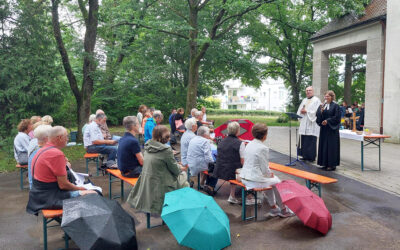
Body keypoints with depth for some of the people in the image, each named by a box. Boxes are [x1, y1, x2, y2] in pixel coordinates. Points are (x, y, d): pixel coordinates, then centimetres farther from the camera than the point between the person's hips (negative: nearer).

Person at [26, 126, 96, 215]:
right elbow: (63, 185, -20)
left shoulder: (42, 150, 10)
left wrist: (64, 164, 12)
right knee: (93, 195, -14)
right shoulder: (57, 154, -22)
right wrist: (79, 188, -5)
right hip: (50, 198, -10)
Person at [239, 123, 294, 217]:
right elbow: (265, 169, -16)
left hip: (244, 178, 8)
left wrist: (269, 173, 16)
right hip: (255, 180, -8)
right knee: (276, 182, 14)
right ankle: (283, 210, 28)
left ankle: (273, 208, 35)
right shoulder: (263, 148, -19)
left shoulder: (249, 144, 6)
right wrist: (270, 174, 6)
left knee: (270, 180, 28)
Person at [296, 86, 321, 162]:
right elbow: (299, 110, 16)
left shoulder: (316, 100, -1)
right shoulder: (304, 100, 19)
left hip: (312, 124, -6)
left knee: (311, 141, -6)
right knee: (303, 140, 4)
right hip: (304, 124, 6)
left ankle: (311, 157, 2)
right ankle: (305, 156, 13)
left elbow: (316, 111, -12)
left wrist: (306, 111, -12)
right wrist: (302, 111, -6)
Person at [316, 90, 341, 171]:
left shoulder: (335, 106, -5)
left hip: (332, 129, -6)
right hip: (324, 129, 6)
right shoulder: (323, 105, 12)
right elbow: (318, 115, 5)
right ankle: (325, 163, 15)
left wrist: (327, 121, -15)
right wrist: (321, 111, -14)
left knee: (331, 146, -3)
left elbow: (337, 117, -11)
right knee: (324, 145, 7)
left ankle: (332, 164, 3)